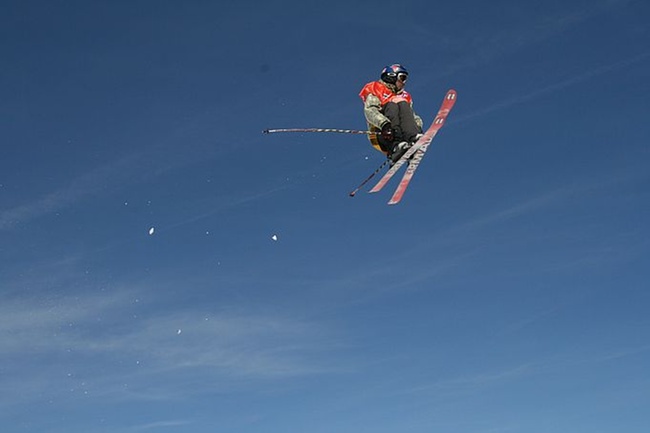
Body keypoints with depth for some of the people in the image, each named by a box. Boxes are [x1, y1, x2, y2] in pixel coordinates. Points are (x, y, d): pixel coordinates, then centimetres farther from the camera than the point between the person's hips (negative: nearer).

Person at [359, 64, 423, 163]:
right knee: (392, 105, -23)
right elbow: (369, 111, -6)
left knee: (403, 104, -16)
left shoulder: (405, 96, 31)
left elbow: (413, 116, 16)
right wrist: (384, 124, -26)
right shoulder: (375, 90, 14)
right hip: (380, 134, -3)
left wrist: (417, 126, -10)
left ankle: (413, 137, -45)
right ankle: (396, 145, -46)